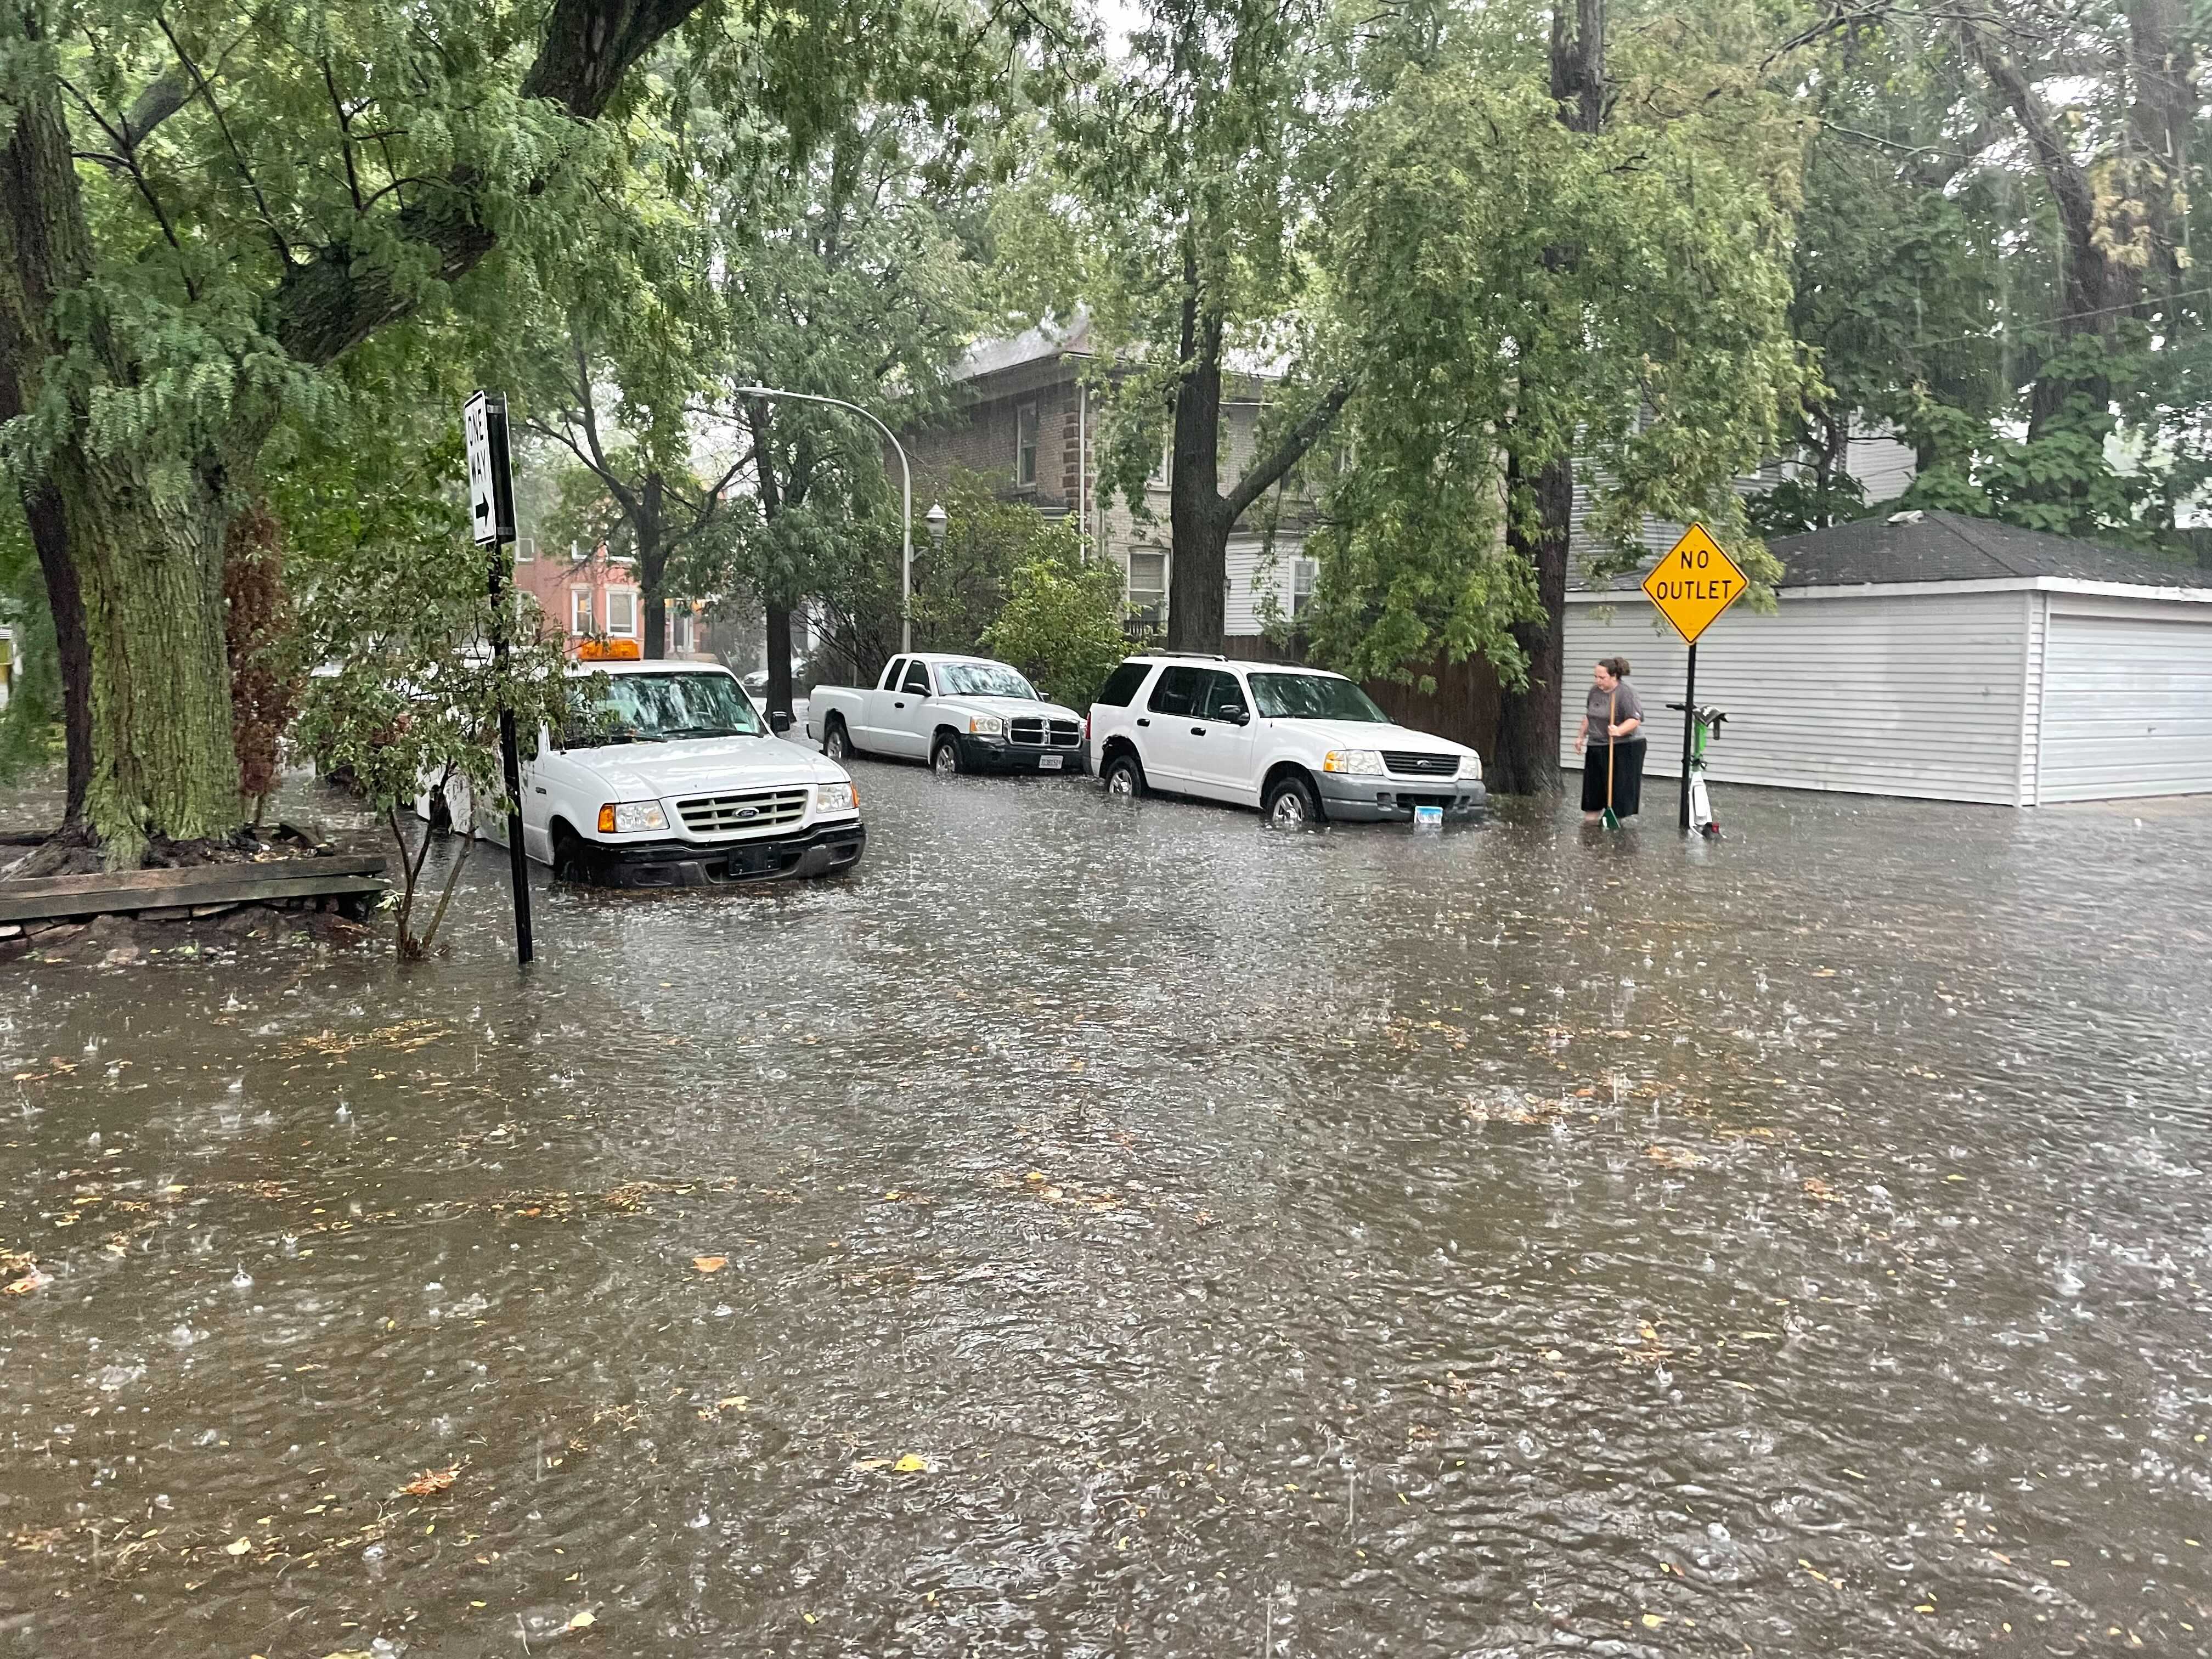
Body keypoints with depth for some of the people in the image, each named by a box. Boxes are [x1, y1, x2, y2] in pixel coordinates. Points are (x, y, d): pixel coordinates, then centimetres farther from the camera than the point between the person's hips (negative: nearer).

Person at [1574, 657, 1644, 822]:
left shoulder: (1626, 692, -16)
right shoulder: (1595, 690, 7)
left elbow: (1635, 720, -22)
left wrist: (1619, 731, -37)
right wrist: (1581, 736, 22)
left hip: (1624, 747, -7)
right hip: (1597, 746, 7)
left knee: (1620, 784, -5)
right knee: (1594, 783, 6)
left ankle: (1615, 814, 2)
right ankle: (1593, 813, 13)